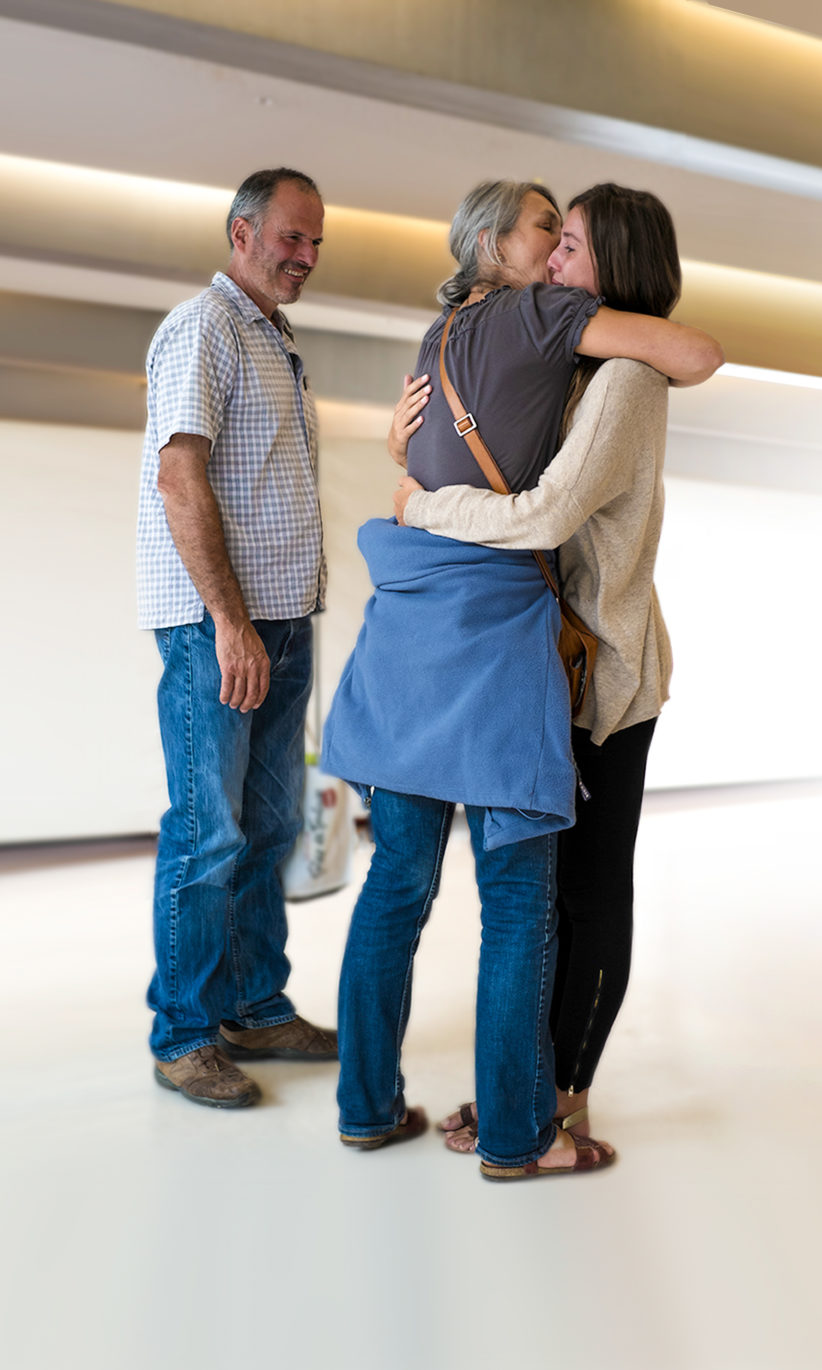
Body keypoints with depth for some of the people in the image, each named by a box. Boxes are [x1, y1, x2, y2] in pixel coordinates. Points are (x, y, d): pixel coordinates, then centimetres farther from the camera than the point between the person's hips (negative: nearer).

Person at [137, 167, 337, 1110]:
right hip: (218, 623, -9)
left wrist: (286, 621, 16)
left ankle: (256, 1011, 23)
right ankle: (183, 1036, 9)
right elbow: (180, 478, -16)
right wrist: (231, 622, -20)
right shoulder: (204, 327, -6)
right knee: (207, 835, -3)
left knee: (269, 827, 12)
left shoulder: (275, 343, 22)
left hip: (281, 620, 9)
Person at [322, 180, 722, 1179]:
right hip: (490, 618, -8)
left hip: (405, 619, 8)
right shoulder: (540, 311, 0)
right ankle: (515, 1133, 10)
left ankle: (368, 1103, 21)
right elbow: (701, 354, -8)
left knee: (399, 877, 12)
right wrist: (651, 370, 15)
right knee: (520, 893, 1)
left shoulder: (437, 340, 22)